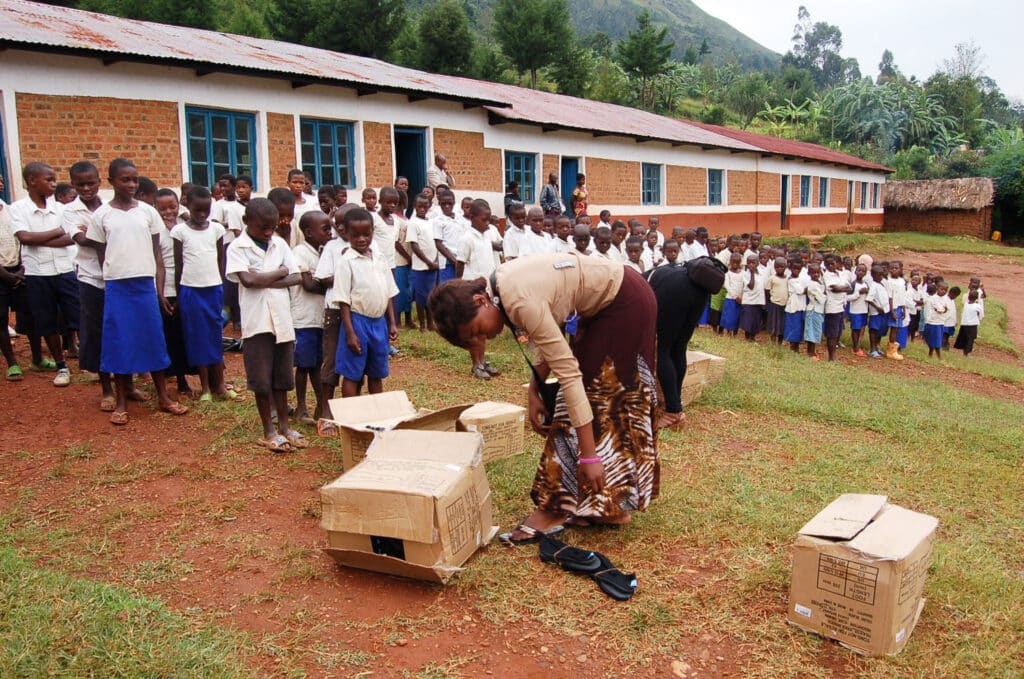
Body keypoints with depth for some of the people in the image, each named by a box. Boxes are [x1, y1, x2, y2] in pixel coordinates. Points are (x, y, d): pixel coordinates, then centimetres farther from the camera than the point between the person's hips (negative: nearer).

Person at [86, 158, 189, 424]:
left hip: (145, 283, 1)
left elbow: (157, 252, 7)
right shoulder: (101, 215, 2)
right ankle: (121, 402, 14)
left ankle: (163, 397, 16)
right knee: (119, 342, 4)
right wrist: (111, 280, 1)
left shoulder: (148, 211, 4)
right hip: (116, 286, -1)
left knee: (153, 339, 6)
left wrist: (160, 287, 2)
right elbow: (101, 255, 6)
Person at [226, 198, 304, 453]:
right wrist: (280, 272, -6)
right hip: (257, 321, -4)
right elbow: (248, 280, -18)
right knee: (261, 380, 3)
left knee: (282, 378, 13)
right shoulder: (237, 247, -5)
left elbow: (295, 277, 1)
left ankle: (284, 426, 25)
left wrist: (264, 281, -12)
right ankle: (269, 432, 15)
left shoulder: (280, 244, 7)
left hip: (282, 319, 4)